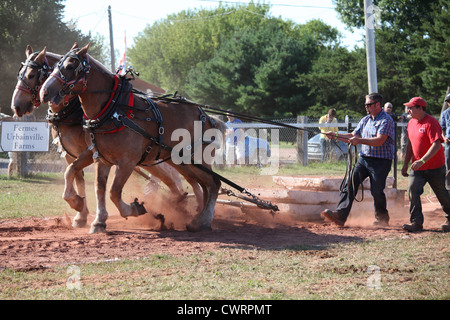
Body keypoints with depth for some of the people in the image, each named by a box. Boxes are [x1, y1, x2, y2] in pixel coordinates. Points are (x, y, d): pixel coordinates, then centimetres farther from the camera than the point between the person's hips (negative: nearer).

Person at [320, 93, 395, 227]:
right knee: (350, 184, -9)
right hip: (363, 159, 7)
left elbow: (379, 141, -22)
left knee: (376, 191, -4)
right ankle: (340, 215, -17)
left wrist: (360, 140, -29)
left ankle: (382, 219, 21)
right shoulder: (365, 120, 16)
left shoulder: (386, 120, -10)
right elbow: (353, 136, 22)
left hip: (381, 161, -7)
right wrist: (336, 136, 8)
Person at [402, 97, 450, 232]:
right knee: (413, 192, -9)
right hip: (417, 167, 7)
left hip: (434, 167, -6)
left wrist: (422, 161, -30)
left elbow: (436, 145, -25)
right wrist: (406, 164, 16)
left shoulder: (431, 123, -17)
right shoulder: (411, 123, 9)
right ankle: (416, 222, -8)